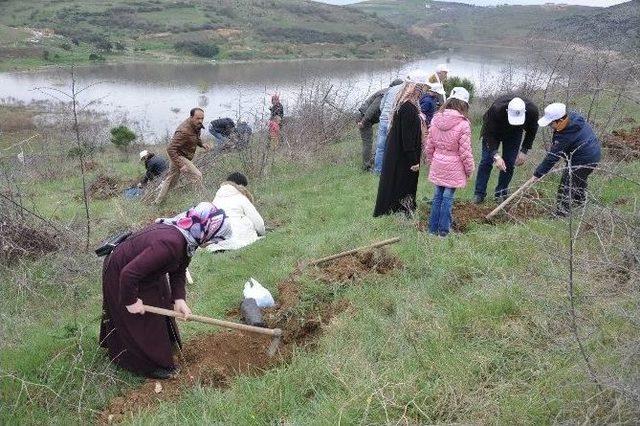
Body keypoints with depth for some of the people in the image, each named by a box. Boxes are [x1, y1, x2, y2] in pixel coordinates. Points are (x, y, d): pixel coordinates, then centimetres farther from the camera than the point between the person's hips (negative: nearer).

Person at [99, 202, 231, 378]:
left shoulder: (185, 239, -13)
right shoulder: (170, 244, -42)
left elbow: (178, 271, 0)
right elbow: (128, 273, -39)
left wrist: (179, 298, -12)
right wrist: (131, 301, -23)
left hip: (145, 272, 9)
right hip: (120, 277, -9)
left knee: (161, 303, 23)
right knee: (140, 322, 6)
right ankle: (151, 365, 26)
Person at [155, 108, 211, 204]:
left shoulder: (196, 125, -5)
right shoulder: (184, 131, -33)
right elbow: (170, 149, -33)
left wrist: (202, 144, -3)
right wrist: (181, 165, -37)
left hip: (176, 156, 10)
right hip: (179, 156, -10)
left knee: (171, 178, 22)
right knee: (197, 175, -15)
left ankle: (158, 201, 37)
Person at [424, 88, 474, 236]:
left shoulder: (436, 119, -1)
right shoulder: (463, 124, -17)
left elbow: (429, 145, 6)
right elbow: (465, 151, -13)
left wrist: (430, 160, 20)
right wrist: (469, 169, 1)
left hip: (437, 164, 5)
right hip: (453, 167, -5)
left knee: (437, 196, 16)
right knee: (447, 198, 4)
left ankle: (433, 228, 23)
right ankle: (443, 230, 13)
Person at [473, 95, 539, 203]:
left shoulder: (532, 110, -33)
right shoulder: (496, 109, -43)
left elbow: (531, 132, -11)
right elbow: (490, 134, -32)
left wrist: (524, 151, -15)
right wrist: (495, 155, -41)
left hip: (514, 134, 2)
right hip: (493, 131, -2)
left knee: (509, 163, -5)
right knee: (486, 161, -7)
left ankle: (501, 193, 8)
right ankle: (479, 194, 0)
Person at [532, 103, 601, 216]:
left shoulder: (565, 136, -30)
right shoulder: (574, 117, -6)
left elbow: (552, 157, -25)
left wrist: (538, 173, -19)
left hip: (584, 160, -10)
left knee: (566, 185, -4)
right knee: (580, 178, 32)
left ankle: (561, 212, 1)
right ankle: (579, 200, 55)